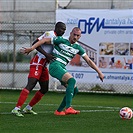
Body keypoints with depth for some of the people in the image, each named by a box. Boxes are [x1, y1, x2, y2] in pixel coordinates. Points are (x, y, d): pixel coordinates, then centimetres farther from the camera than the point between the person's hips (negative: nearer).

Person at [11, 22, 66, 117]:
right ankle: (16, 109, -22)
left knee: (45, 89, 14)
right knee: (30, 85, -18)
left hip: (44, 66, 10)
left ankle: (28, 108, 22)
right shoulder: (49, 34, -11)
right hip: (37, 63, -10)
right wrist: (46, 54, -24)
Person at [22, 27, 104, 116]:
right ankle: (68, 108, -39)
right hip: (55, 65, -8)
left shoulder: (78, 48, 12)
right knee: (72, 80, -28)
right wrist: (32, 48, -9)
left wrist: (99, 72, 12)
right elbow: (45, 40, -2)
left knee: (74, 90, 2)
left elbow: (88, 61, 15)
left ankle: (59, 111, 11)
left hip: (62, 68, 8)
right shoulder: (61, 40, -4)